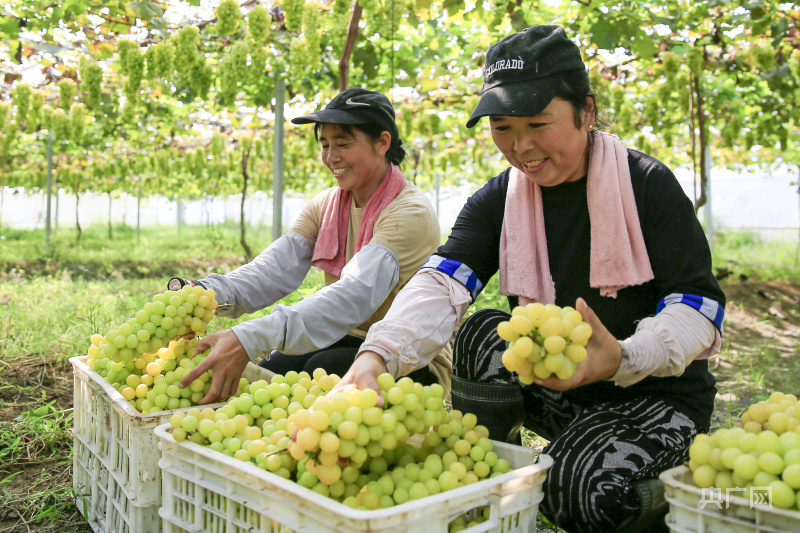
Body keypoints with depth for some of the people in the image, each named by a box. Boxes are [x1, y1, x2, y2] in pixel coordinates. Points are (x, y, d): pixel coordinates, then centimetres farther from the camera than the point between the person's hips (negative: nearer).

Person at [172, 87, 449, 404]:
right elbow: (276, 269, -11)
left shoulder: (410, 213, -19)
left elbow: (355, 295, -34)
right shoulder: (324, 206, 5)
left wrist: (250, 339, -45)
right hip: (348, 342, 5)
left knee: (323, 369, -30)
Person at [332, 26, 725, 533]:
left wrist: (622, 358, -36)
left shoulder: (647, 183, -13)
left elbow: (699, 305, -16)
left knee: (581, 491, -29)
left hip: (656, 392, -3)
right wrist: (375, 357, -41)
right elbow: (442, 283, -21)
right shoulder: (497, 201, -4)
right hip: (555, 386, 4)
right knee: (482, 334, -23)